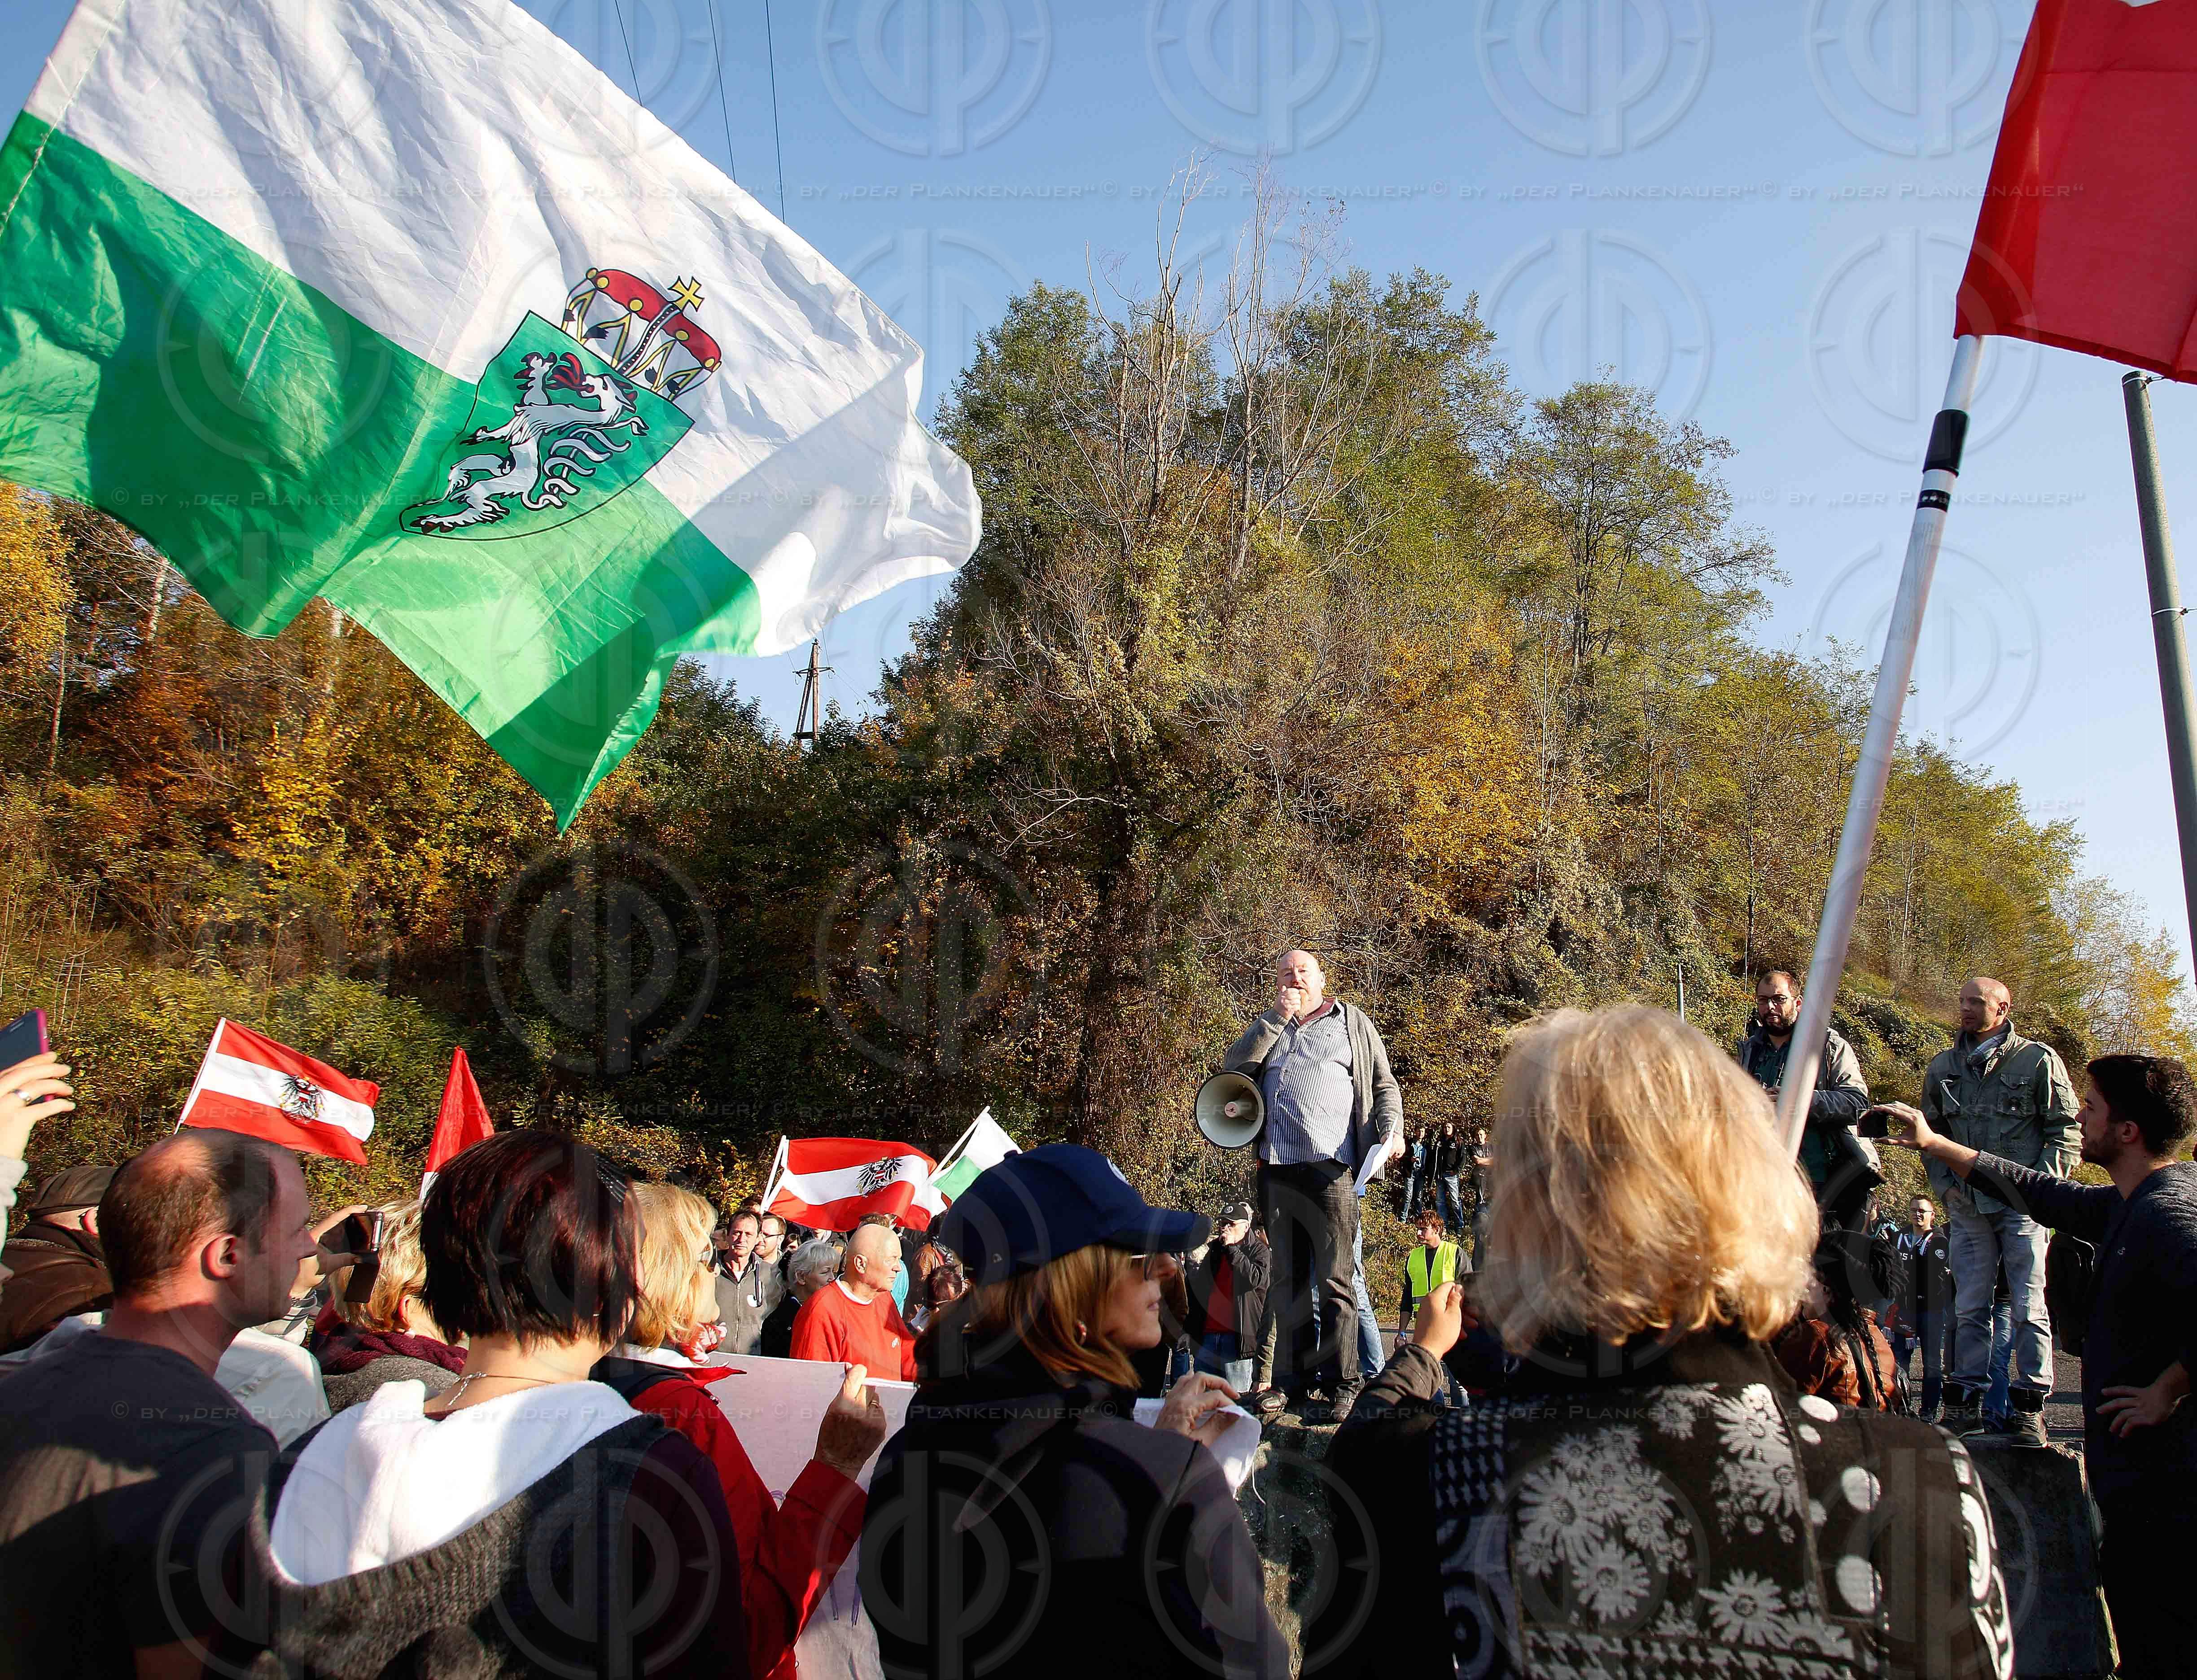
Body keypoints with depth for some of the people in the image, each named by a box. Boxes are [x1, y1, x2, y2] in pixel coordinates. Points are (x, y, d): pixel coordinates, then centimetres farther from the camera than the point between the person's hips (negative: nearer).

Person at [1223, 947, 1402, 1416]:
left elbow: (1384, 1084, 11)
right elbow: (1233, 1067, 5)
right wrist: (1278, 1018, 0)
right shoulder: (1268, 1026, 20)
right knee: (1287, 1281, 9)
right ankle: (1291, 1379, 17)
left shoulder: (1351, 1022, 13)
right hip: (1275, 1169, 4)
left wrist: (1391, 1129, -7)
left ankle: (1344, 1383, 0)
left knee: (1335, 1281, -5)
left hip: (1330, 1170, -4)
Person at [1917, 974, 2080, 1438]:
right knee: (1969, 1308, 5)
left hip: (2024, 1204, -3)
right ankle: (1966, 1401, 10)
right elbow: (1931, 1133, 19)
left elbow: (2065, 1132, 0)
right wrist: (1944, 1185, 6)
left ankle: (2030, 1404, 6)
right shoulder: (1943, 1066, 12)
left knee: (2030, 1308, -2)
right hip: (1967, 1205, 4)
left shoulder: (2038, 1060, 0)